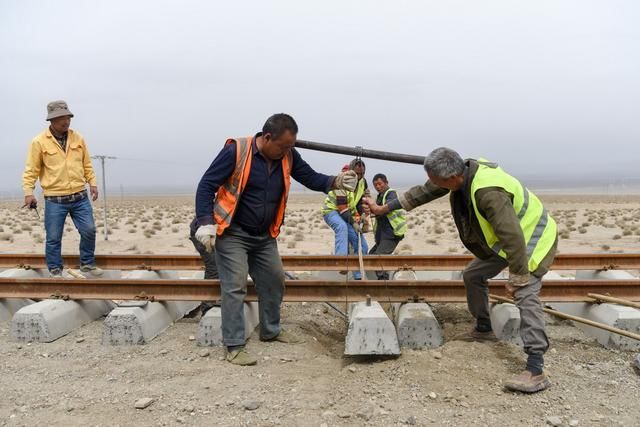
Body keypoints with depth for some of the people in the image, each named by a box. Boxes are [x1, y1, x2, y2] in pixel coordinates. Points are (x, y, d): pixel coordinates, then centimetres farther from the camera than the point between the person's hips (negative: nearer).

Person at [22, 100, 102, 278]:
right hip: (54, 200, -3)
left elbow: (87, 165, 14)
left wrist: (93, 183, 5)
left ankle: (87, 264, 21)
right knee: (53, 238, 4)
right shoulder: (39, 142, -6)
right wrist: (29, 192, -14)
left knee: (89, 230, 2)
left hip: (80, 197, 3)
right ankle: (55, 270, 19)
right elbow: (31, 170, -5)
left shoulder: (78, 138, 6)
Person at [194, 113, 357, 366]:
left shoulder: (288, 156, -4)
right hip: (232, 234, -6)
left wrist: (336, 182, -20)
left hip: (265, 236, 7)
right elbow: (206, 185, -16)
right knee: (235, 286, -9)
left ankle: (271, 330, 33)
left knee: (274, 281, 14)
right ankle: (234, 346, -1)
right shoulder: (236, 151, -20)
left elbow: (311, 178, 1)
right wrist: (205, 223, -25)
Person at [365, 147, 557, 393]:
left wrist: (516, 279, -30)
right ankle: (483, 329, 35)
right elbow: (424, 192, 1)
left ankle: (536, 371, -26)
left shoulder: (489, 193, -40)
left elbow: (513, 238, -37)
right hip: (504, 239, 10)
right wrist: (386, 208, 5)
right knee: (472, 275, 17)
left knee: (526, 296, -24)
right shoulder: (462, 170, -11)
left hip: (532, 238, -9)